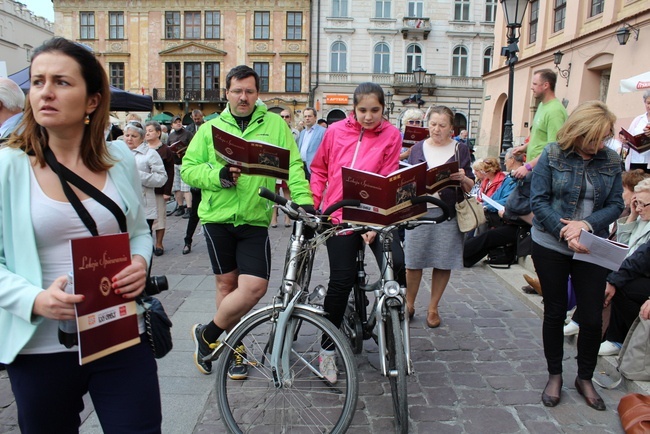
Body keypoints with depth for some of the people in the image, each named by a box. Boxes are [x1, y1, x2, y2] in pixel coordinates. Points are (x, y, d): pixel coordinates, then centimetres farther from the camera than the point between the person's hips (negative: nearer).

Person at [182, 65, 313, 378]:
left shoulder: (275, 124, 7)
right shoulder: (211, 128, 9)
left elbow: (292, 166, 0)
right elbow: (188, 168, 5)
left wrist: (304, 200, -13)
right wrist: (219, 176, -13)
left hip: (255, 221, 0)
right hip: (217, 218, 1)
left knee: (254, 287, -8)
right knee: (227, 283, 7)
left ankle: (207, 334, 16)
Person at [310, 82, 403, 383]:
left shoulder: (391, 136, -1)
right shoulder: (336, 131, 2)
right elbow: (319, 169, 15)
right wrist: (312, 204, 5)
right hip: (340, 215, 0)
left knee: (396, 264, -20)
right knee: (341, 280, -4)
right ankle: (327, 349, 16)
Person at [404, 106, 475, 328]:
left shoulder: (460, 149, 5)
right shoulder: (417, 148, 8)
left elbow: (470, 187, 6)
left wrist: (463, 178, -15)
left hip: (449, 213, 0)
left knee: (443, 263, 6)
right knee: (413, 262, 2)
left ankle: (433, 307, 22)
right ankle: (409, 304, 21)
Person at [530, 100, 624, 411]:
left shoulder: (611, 161, 1)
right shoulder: (552, 155, -8)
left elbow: (616, 204, -1)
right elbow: (538, 201, -11)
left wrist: (586, 224, -19)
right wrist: (564, 231, -23)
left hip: (591, 249, 3)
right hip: (551, 246, -2)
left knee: (593, 317, 5)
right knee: (555, 313, 10)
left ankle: (585, 378, 29)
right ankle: (555, 375, 29)